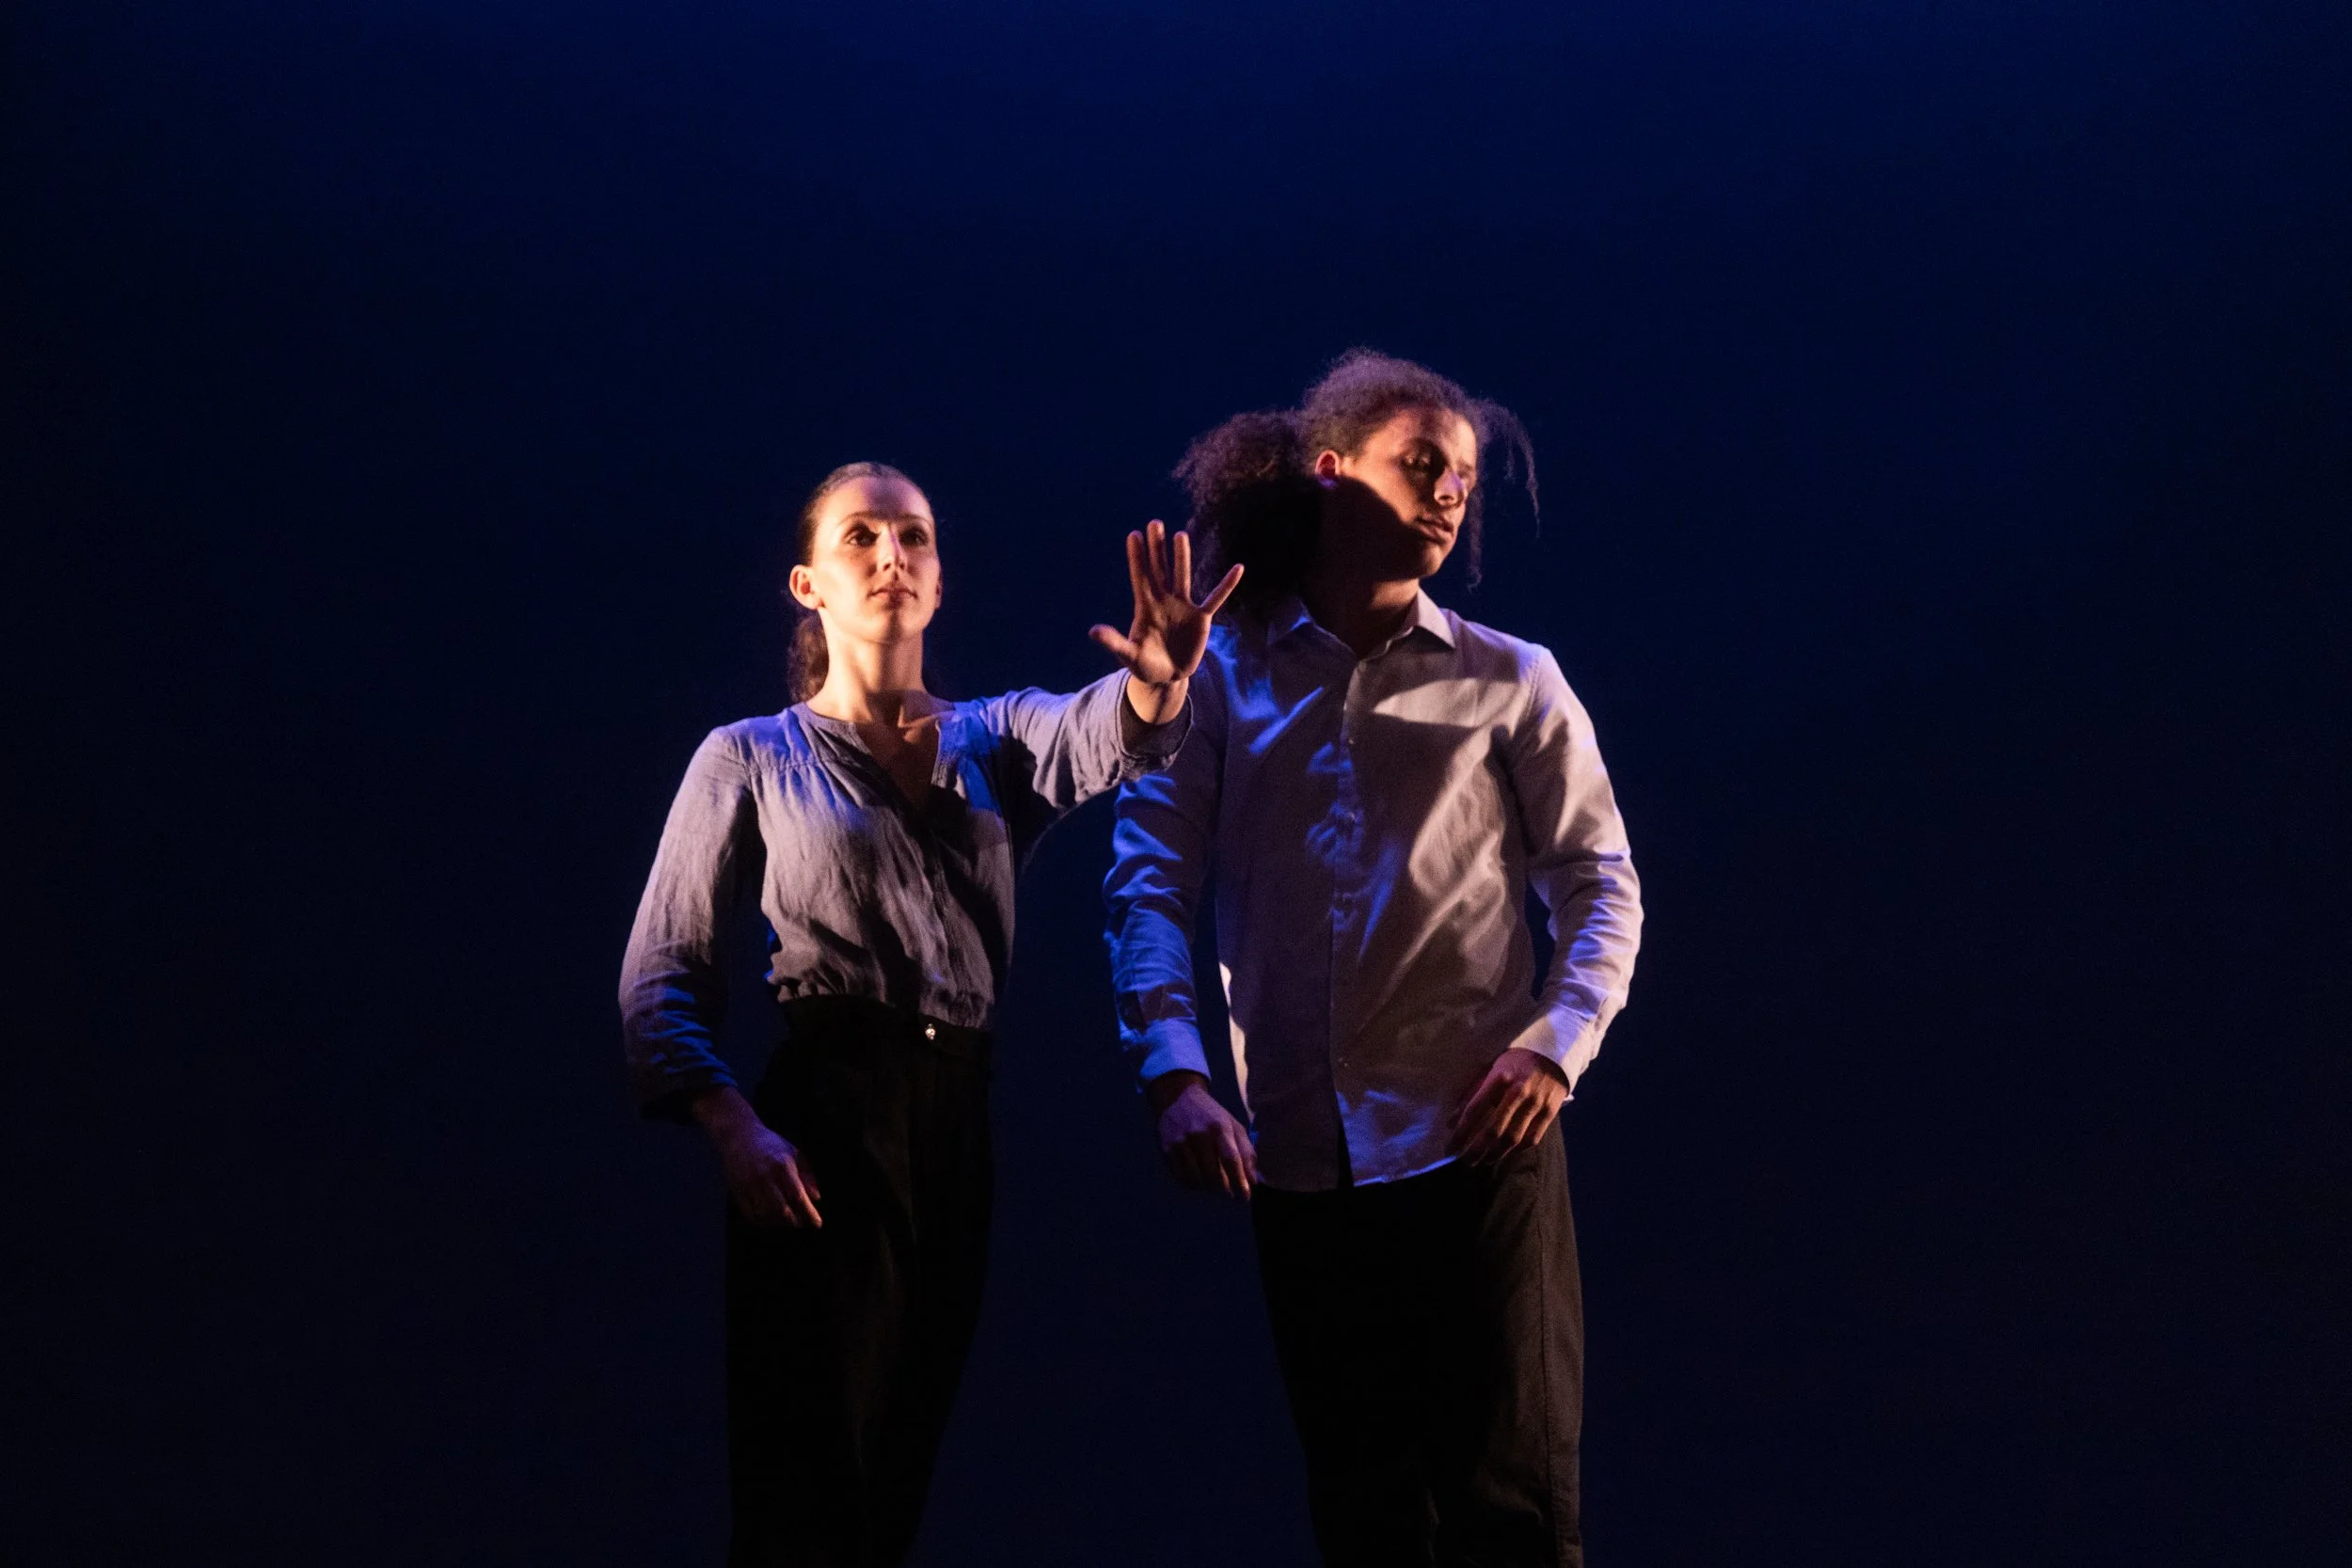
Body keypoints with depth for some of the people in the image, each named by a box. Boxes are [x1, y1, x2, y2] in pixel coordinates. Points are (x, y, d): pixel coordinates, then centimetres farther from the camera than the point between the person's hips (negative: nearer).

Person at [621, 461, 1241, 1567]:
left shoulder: (992, 742, 14)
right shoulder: (751, 759, 5)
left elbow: (1102, 738, -9)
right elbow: (661, 971, 0)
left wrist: (1157, 676, -34)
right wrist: (735, 1129, -17)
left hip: (958, 1130, 4)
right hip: (824, 1126, -4)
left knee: (894, 1476, 10)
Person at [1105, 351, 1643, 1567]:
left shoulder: (1507, 682, 8)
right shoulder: (1219, 679, 8)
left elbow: (1599, 883, 5)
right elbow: (1147, 883, 1)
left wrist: (1556, 1044, -12)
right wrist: (1174, 1074, -13)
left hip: (1474, 1141, -1)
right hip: (1301, 1160, 1)